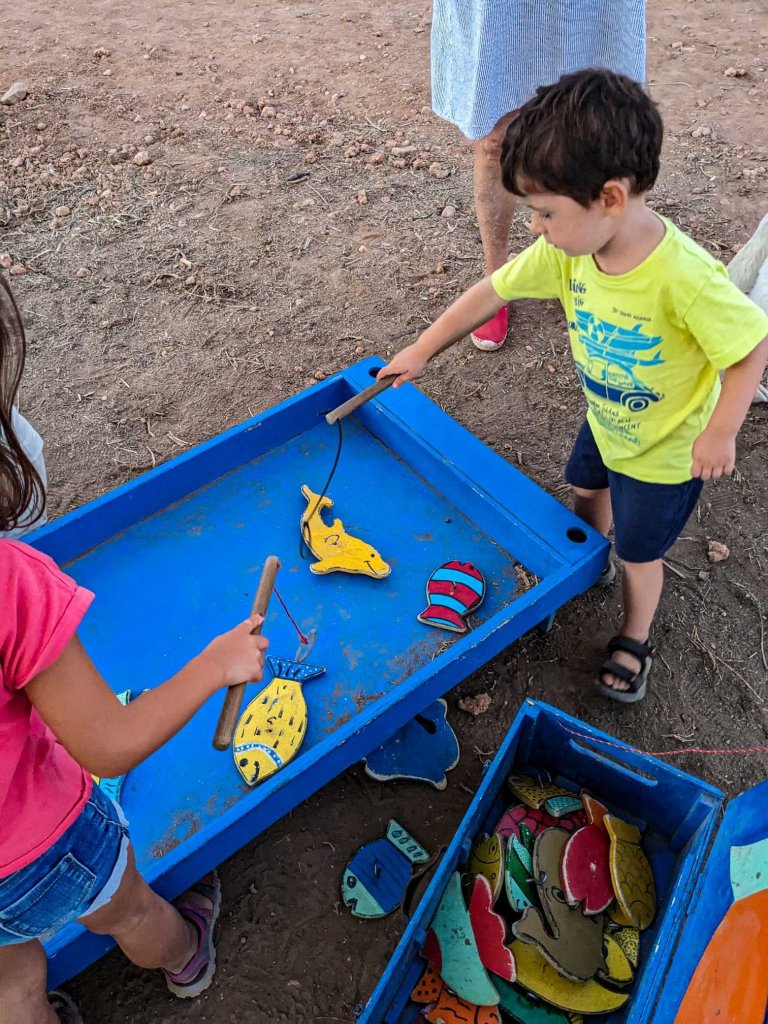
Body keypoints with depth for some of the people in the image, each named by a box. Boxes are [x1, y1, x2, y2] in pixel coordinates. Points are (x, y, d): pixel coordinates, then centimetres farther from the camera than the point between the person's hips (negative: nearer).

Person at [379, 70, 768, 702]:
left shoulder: (685, 277, -39)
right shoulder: (568, 249, -21)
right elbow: (493, 292, -9)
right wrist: (420, 352, -3)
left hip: (666, 450, -6)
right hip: (605, 423, 6)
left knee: (638, 552, 14)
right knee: (587, 492, 30)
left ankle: (635, 642, 43)